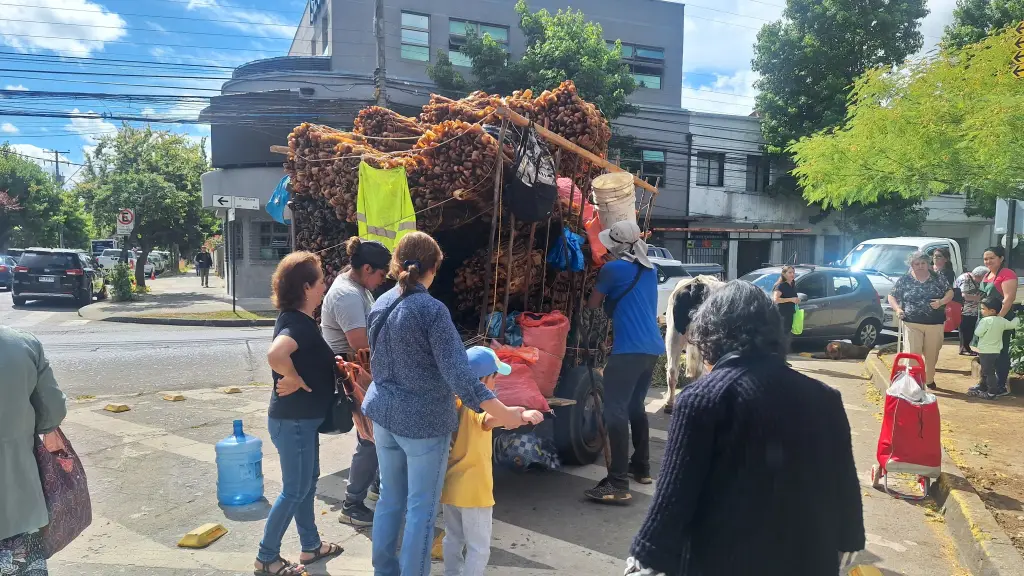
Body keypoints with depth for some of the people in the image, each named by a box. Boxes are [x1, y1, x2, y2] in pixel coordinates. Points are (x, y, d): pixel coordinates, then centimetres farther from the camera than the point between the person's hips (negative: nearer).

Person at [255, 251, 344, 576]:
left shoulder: (297, 319, 6)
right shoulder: (297, 323, -25)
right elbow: (275, 355, -45)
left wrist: (331, 363, 7)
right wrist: (295, 380, -28)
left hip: (303, 418, 10)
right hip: (293, 421, -10)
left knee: (308, 482, 20)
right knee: (295, 490, 4)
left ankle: (311, 546, 36)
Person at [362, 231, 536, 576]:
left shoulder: (381, 304, 3)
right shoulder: (432, 309, -19)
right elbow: (457, 372, -25)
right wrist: (502, 413, -27)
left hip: (383, 413, 7)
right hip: (423, 420, -7)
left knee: (390, 499, 20)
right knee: (422, 509, 7)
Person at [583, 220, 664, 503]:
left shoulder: (613, 269, -5)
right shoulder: (650, 270, 17)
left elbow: (593, 305, 7)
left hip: (629, 349, -9)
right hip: (652, 347, 9)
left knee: (615, 412, -10)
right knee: (636, 406, 21)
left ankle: (617, 485, -14)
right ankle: (641, 467, 31)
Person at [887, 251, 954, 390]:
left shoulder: (938, 278, 5)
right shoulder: (904, 280, 2)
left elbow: (950, 292, 9)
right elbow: (891, 296, 6)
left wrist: (941, 302, -11)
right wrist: (897, 309, -10)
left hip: (935, 324, 2)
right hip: (912, 324, -2)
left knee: (932, 354, 11)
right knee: (912, 353, -8)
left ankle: (929, 379, 28)